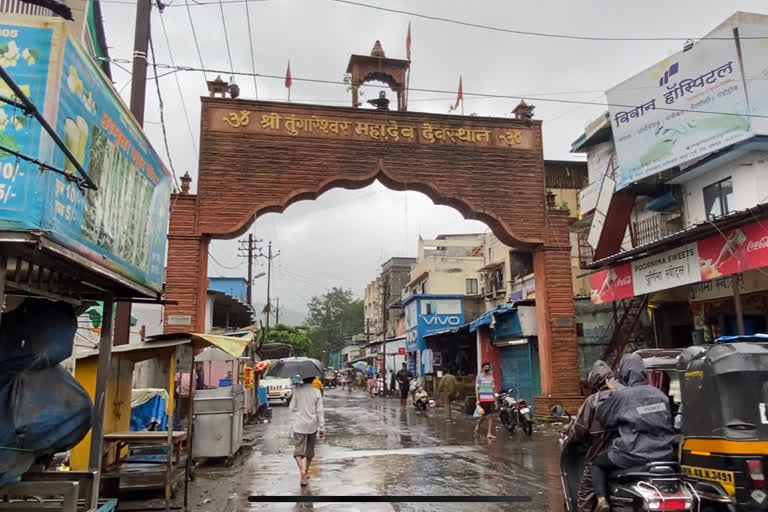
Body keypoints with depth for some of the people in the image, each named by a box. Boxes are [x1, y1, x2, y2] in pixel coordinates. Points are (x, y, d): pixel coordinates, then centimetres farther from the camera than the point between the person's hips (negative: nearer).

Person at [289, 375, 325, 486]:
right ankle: (306, 472, 30)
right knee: (310, 449, 18)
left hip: (299, 424, -2)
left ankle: (302, 470, -25)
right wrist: (322, 428, -4)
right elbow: (320, 411, -7)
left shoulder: (297, 389, -7)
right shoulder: (316, 391, -6)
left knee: (299, 448, -2)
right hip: (312, 424, 2)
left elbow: (292, 408, -4)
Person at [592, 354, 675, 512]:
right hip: (664, 456, 5)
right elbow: (667, 423, 20)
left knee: (598, 464, 18)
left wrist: (614, 393, 16)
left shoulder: (621, 396, -8)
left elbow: (601, 416, 3)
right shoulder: (660, 394, 8)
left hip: (633, 456, -5)